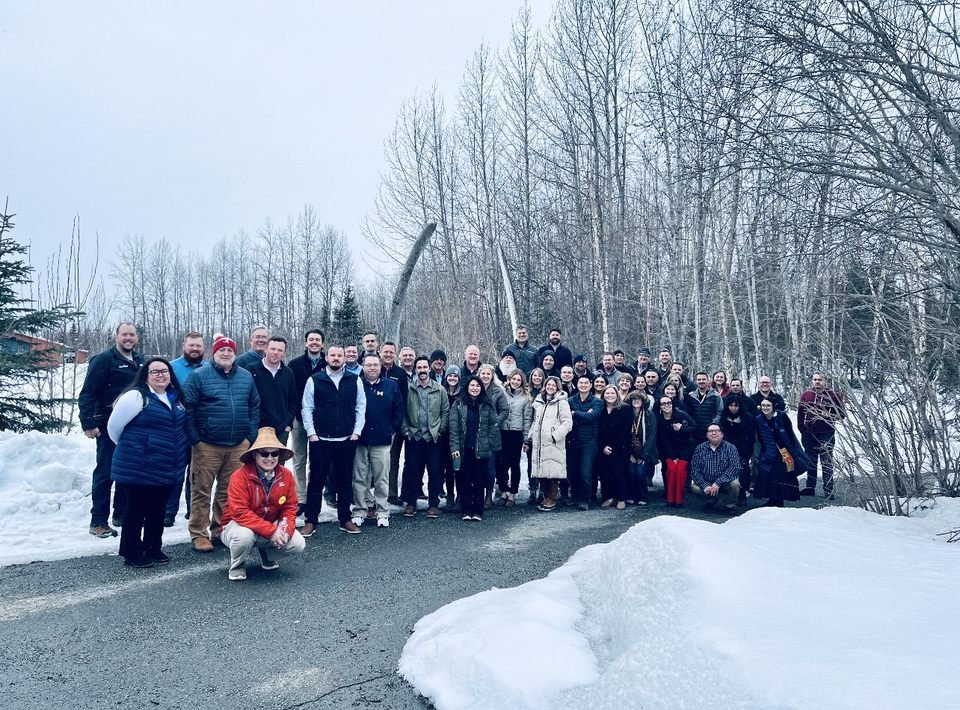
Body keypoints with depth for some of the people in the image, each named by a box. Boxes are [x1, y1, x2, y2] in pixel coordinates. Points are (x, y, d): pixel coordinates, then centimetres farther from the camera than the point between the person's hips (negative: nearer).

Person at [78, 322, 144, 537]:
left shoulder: (140, 361, 11)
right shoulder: (104, 360, -8)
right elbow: (87, 393, -12)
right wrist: (88, 423, -19)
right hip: (109, 426, -6)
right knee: (105, 472, -2)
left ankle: (121, 514, 25)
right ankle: (98, 521, 6)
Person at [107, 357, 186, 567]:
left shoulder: (175, 398, 11)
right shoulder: (136, 396, -12)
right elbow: (114, 426, -8)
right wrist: (129, 448, 5)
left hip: (167, 469, 7)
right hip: (140, 468, -7)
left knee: (158, 509, 15)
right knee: (137, 509, 4)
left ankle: (153, 548, 29)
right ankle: (132, 553, 17)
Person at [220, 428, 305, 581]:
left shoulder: (286, 475, -8)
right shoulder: (240, 476, -23)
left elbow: (290, 507, -3)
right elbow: (240, 513, -29)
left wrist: (286, 530, -23)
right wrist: (271, 531, -32)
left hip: (272, 526, 4)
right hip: (239, 524, -4)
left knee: (298, 544, -16)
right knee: (244, 536, -38)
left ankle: (264, 551, 17)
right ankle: (237, 566, -2)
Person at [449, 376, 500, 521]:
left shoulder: (487, 406, 6)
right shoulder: (458, 404, 2)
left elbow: (494, 426, 6)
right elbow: (453, 427, -3)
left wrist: (487, 442, -2)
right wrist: (455, 447, -10)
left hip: (481, 450, 1)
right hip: (464, 449, 0)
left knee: (479, 481, 3)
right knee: (464, 480, 2)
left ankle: (478, 511, 9)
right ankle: (466, 511, 9)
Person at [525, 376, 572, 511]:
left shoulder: (562, 402, -1)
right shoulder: (538, 402, 18)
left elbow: (567, 423, -8)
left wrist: (555, 436, -16)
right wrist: (529, 439, 20)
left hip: (553, 444, -5)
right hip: (538, 443, 6)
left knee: (552, 471, -6)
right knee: (541, 471, 5)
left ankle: (552, 500, 5)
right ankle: (546, 498, 17)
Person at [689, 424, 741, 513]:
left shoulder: (730, 448, -8)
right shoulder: (700, 449, -3)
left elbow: (734, 467, -21)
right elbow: (694, 470, -9)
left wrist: (718, 483, -31)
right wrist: (705, 485, -24)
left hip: (725, 482, -1)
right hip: (706, 482, 2)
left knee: (734, 484, -32)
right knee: (695, 488, -26)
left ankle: (728, 505, 0)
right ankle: (712, 500, 8)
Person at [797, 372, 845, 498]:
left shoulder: (833, 395, -2)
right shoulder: (806, 394, 6)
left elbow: (842, 414, 1)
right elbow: (800, 413, 10)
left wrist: (829, 415, -16)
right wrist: (802, 429, 4)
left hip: (826, 434, -3)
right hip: (809, 434, 3)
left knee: (827, 463, -1)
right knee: (811, 462, 13)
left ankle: (828, 491, 5)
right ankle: (810, 487, 23)